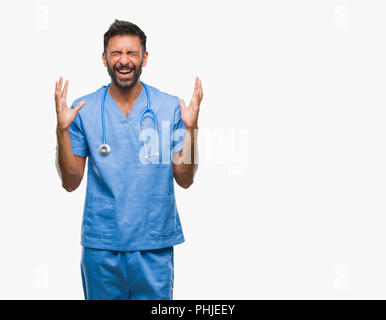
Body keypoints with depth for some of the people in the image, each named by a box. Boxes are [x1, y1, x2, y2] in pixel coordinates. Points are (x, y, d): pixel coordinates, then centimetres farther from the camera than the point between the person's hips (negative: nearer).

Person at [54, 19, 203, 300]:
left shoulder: (171, 108, -1)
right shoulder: (84, 110, -1)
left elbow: (185, 180, -1)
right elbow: (71, 182, 1)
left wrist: (191, 127, -14)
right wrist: (62, 129, -11)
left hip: (155, 244, 0)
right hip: (101, 244, 0)